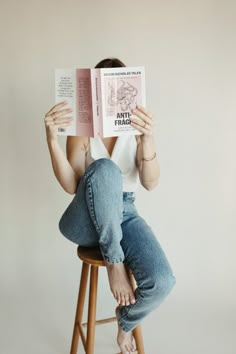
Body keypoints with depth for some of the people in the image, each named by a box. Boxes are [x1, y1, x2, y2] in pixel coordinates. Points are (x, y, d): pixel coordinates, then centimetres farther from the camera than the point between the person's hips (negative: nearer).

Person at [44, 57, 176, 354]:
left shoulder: (137, 128, -2)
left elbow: (150, 183, -16)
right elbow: (71, 186, -15)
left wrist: (148, 139, -35)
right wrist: (52, 140, -31)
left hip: (123, 214, 2)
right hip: (85, 221, -2)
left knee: (162, 282, -24)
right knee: (104, 169, -34)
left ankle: (126, 320, 14)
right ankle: (113, 260, -18)